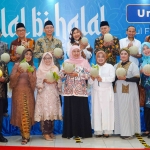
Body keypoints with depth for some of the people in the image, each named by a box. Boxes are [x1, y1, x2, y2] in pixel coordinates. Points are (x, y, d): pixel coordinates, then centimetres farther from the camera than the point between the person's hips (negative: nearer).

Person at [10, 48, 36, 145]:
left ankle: (25, 136, 0)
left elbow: (33, 82, 0)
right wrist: (18, 72, -17)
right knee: (20, 113, -3)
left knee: (27, 113, -6)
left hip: (28, 93, 1)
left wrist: (29, 73, -15)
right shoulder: (17, 65, 6)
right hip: (18, 92, 0)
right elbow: (12, 79, -2)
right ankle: (25, 135, 7)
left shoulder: (33, 68, 10)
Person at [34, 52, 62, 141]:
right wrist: (44, 81, -17)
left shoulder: (55, 68, 12)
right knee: (45, 111, -10)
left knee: (53, 112, 3)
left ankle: (51, 131, 14)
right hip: (44, 93, -3)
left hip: (53, 93, 3)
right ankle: (46, 133, -5)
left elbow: (59, 81, 12)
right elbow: (37, 82, -1)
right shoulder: (40, 69, 5)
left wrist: (56, 81, -6)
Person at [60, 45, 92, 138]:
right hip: (69, 91, 1)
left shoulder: (84, 62, 5)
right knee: (69, 111, 1)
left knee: (81, 112, -1)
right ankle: (69, 132, 8)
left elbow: (88, 75, -4)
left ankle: (82, 132, 8)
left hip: (81, 91, -1)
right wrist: (64, 72, -18)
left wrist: (77, 74, -14)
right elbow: (61, 75, 2)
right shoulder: (67, 62, 9)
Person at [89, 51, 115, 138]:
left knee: (107, 110, -1)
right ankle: (98, 130, 6)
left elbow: (112, 78, -10)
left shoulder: (110, 66, 4)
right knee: (97, 110, 1)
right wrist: (92, 78, -14)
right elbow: (90, 82, 7)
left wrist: (102, 79, -19)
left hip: (107, 92, -2)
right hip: (96, 92, 2)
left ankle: (107, 130, 3)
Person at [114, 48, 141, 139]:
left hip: (129, 91, -5)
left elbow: (137, 78, -9)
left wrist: (125, 78, -20)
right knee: (119, 110, 3)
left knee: (128, 110, -6)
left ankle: (129, 132, 0)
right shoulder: (116, 66, 14)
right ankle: (121, 130, 10)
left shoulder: (133, 65, -1)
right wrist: (117, 77, -11)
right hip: (118, 91, 5)